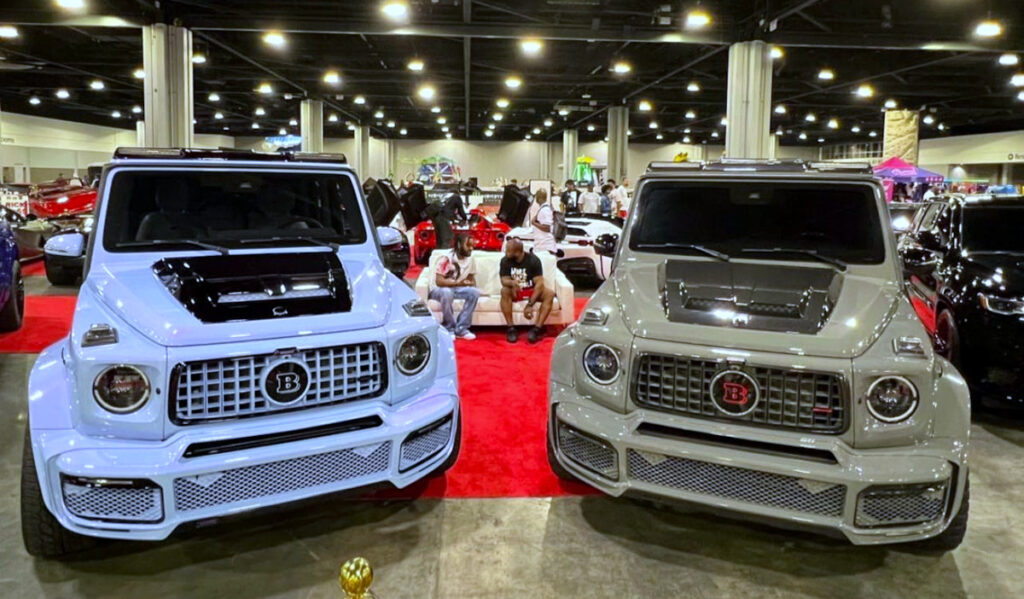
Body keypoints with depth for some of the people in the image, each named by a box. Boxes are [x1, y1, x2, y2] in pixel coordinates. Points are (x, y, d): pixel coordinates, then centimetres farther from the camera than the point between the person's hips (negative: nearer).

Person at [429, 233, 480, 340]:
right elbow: (439, 281, -26)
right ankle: (449, 328, -21)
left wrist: (470, 283, -16)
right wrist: (459, 283, -32)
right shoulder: (446, 258, -21)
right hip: (438, 289, -5)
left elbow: (472, 280, 8)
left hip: (457, 288, 6)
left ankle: (461, 328, -16)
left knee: (474, 292, -22)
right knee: (447, 292, -39)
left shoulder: (470, 258, -1)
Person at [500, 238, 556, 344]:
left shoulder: (533, 260, -16)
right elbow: (504, 280, -14)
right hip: (516, 291, 1)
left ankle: (537, 328, -32)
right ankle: (511, 328, -28)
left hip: (532, 290, -1)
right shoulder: (505, 261, -10)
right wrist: (512, 282, -41)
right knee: (504, 291, -33)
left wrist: (530, 304, -31)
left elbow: (539, 283, -21)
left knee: (550, 293, -29)